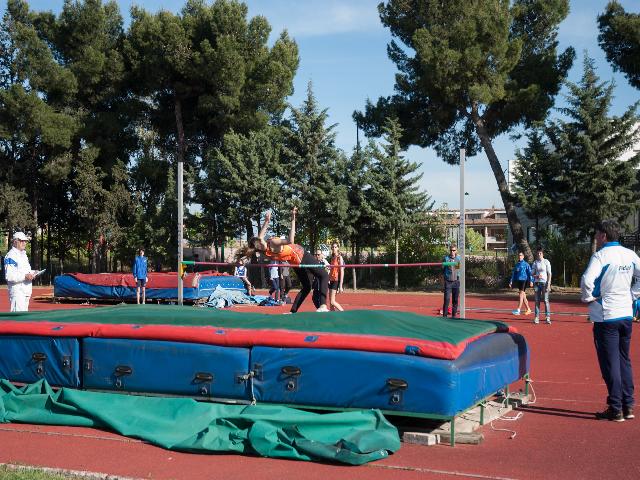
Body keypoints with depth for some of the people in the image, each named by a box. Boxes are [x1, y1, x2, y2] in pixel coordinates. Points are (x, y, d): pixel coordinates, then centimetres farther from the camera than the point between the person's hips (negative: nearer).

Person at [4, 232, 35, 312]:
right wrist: (25, 276, -27)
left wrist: (31, 273, 10)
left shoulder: (23, 254, 17)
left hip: (26, 290, 10)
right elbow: (9, 276, -23)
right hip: (17, 291, -10)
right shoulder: (11, 256, -14)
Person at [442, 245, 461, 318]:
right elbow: (443, 272, 4)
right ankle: (444, 316, -3)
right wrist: (443, 284, 1)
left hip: (456, 282, 2)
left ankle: (454, 316, 13)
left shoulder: (459, 258, 7)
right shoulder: (446, 258, 1)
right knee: (446, 300, -7)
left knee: (455, 300, 5)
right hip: (448, 282, -2)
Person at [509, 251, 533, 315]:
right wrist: (511, 281, 9)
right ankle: (528, 309, 21)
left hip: (524, 280, -6)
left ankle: (518, 310, -16)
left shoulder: (526, 264, -3)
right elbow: (513, 273, 17)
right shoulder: (517, 264, 14)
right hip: (518, 281, 6)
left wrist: (531, 281, -15)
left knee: (521, 295, -12)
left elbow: (530, 273, -6)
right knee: (523, 296, 10)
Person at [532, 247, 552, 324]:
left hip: (544, 283, -3)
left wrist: (548, 284, -10)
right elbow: (532, 273, 12)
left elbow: (549, 274, -2)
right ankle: (537, 317, 5)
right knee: (537, 300, 3)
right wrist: (536, 276, -10)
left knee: (546, 300, -7)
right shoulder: (535, 263, 9)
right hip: (537, 283, 3)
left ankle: (548, 317, -5)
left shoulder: (546, 262, 0)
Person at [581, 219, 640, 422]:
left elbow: (587, 280, -26)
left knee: (610, 363, 0)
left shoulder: (601, 255, -13)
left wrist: (588, 298, -10)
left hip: (606, 316, -6)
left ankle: (615, 409, 3)